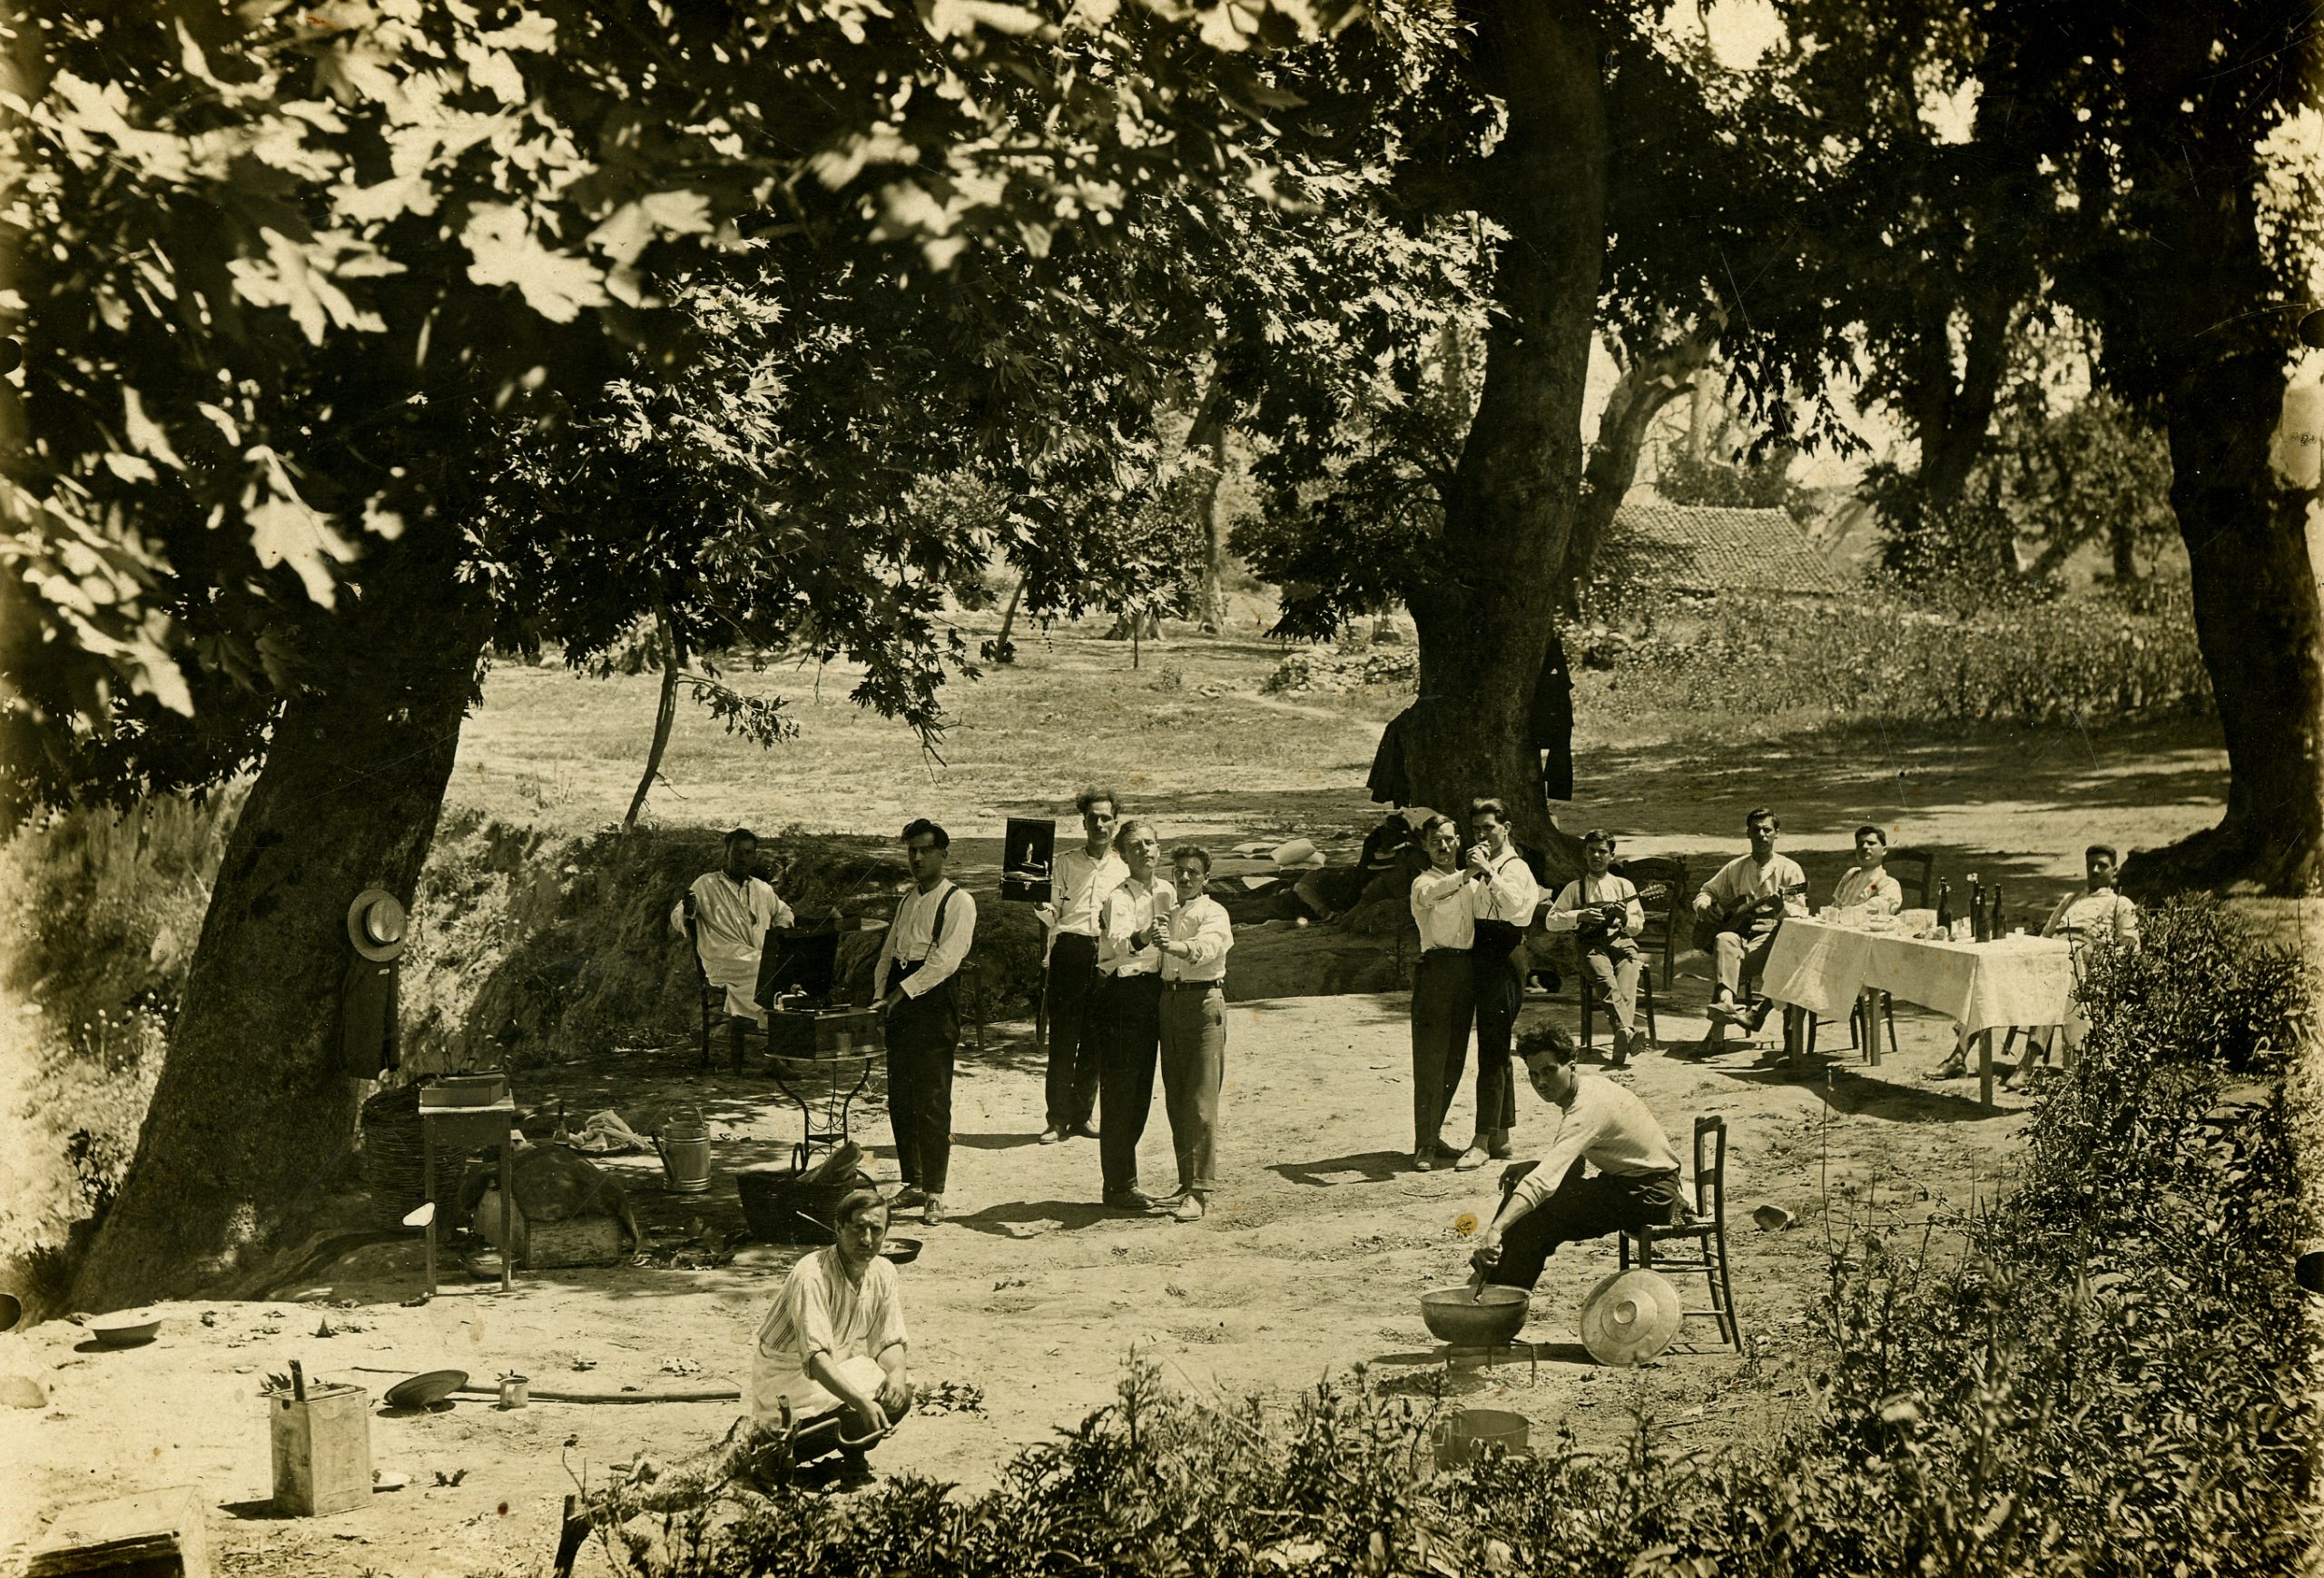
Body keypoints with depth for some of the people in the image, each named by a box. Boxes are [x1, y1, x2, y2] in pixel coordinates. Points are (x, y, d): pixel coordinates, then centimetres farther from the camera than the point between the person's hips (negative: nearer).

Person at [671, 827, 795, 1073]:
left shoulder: (762, 889, 22)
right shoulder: (706, 885, 8)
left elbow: (783, 912, 39)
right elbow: (677, 922, 2)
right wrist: (687, 910, -22)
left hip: (760, 959, 5)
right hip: (723, 963, -5)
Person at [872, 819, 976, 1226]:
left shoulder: (959, 902, -5)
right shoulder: (908, 900, 19)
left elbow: (947, 958, -15)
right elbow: (889, 950, 20)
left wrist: (904, 990, -20)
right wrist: (880, 994, 4)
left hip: (934, 1007, -7)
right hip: (900, 1008, 7)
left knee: (932, 1103, -8)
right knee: (900, 1101, 9)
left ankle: (934, 1194, -5)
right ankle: (913, 1183, 19)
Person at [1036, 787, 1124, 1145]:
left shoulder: (1122, 869, 13)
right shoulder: (1065, 863, 9)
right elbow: (1053, 915, 3)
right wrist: (1040, 906, -16)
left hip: (1106, 954, 2)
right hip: (1069, 949, -2)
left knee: (1095, 1039, 3)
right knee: (1062, 1035, -5)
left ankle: (1082, 1115, 13)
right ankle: (1058, 1118, -2)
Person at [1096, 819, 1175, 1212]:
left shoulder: (1167, 893, 9)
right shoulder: (1119, 897, -14)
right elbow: (1117, 941, -34)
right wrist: (1140, 940, -53)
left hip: (1153, 990, 8)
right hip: (1121, 992, -8)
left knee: (1141, 1090, 13)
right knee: (1120, 1090, -5)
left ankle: (1120, 1182, 23)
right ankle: (1120, 1185, -1)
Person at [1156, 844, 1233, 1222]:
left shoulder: (1213, 913, -3)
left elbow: (1207, 945, -24)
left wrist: (1178, 947, -42)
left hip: (1203, 1000, -7)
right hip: (1168, 999, 7)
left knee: (1200, 1101, -10)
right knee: (1175, 1100, 9)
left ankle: (1199, 1191, -11)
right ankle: (1187, 1181, 19)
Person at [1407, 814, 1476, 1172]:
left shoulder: (1467, 882, 18)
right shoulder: (1424, 882, -3)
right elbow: (1429, 894, -29)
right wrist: (1466, 874, -46)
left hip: (1466, 971, 7)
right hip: (1436, 968, -7)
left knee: (1454, 1058, 10)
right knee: (1430, 1058, -9)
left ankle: (1434, 1133, 22)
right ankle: (1424, 1145, -9)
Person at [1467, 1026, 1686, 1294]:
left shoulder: (1588, 1107, -28)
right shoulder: (1585, 1088, 3)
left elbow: (1545, 1180, -40)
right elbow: (1571, 1161, 14)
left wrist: (1496, 1229, -48)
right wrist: (1528, 1168, -7)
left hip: (1650, 1193, -11)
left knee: (1539, 1214, -24)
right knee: (1520, 1178, 6)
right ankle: (1487, 1281, 5)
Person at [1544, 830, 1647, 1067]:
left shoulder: (1624, 885, 22)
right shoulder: (1575, 888, 18)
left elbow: (1638, 926, 16)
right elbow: (1551, 920, 10)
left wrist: (1625, 918, -6)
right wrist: (1579, 916, -6)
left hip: (1621, 941, 1)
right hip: (1591, 945, -1)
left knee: (1627, 983, -32)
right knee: (1607, 981, -35)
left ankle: (1621, 1048, -50)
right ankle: (1627, 1029, -56)